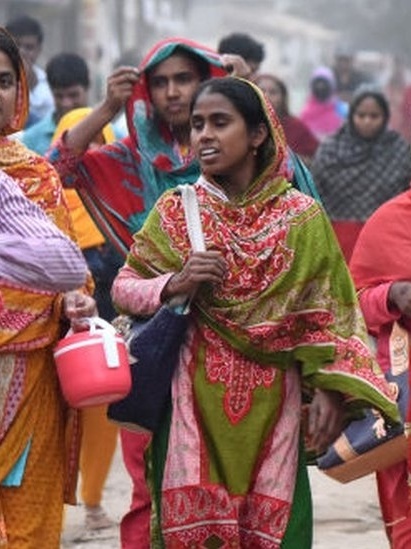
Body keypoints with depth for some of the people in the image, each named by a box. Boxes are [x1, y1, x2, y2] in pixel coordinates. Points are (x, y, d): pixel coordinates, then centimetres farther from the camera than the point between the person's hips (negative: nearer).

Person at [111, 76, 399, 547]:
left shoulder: (301, 217, 0)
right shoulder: (175, 212, 2)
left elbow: (326, 314, 2)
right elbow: (122, 288, 4)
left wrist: (329, 387, -9)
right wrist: (175, 283, -15)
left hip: (272, 402, 0)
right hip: (195, 398, 0)